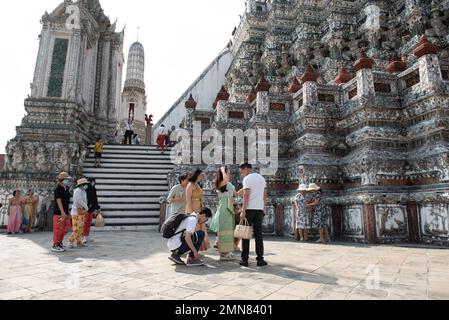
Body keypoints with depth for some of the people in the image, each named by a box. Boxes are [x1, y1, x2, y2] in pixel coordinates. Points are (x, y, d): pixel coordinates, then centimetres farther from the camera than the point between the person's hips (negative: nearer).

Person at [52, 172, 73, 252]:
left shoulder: (66, 189, 13)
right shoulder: (58, 189, -12)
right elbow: (58, 201, -19)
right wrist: (62, 212, -25)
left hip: (65, 212, 9)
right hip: (59, 213, -9)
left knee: (66, 228, 13)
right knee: (58, 229, -3)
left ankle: (59, 242, 28)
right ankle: (55, 246, 7)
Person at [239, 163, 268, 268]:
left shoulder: (247, 179, -7)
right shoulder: (262, 178, 14)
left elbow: (246, 196, -14)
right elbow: (264, 195, 14)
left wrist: (243, 212, -13)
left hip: (249, 209, -5)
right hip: (260, 209, 5)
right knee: (258, 234, 9)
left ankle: (245, 259, 5)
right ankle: (260, 259, 7)